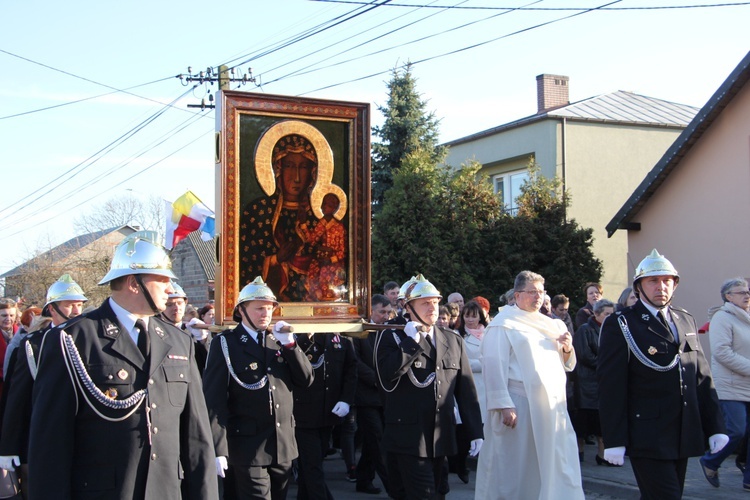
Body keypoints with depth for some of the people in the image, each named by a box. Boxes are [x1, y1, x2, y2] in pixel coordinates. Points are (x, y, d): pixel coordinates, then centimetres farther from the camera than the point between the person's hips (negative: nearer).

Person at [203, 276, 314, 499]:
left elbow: (306, 379, 6)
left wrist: (289, 344, -8)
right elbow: (214, 398, -12)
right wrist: (217, 449, -18)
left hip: (283, 446, 6)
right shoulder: (225, 343, -5)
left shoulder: (279, 341, 12)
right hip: (249, 447, -5)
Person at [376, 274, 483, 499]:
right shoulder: (393, 337, -1)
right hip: (408, 437, -5)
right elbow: (386, 378, -17)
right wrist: (411, 342, -15)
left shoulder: (453, 341, 11)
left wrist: (475, 432, 7)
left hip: (441, 439, 5)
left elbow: (466, 390, 10)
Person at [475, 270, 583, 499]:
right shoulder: (504, 324, -5)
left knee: (556, 467, 7)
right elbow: (494, 367, -14)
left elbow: (567, 364, 22)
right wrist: (503, 405, -22)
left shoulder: (550, 325, 18)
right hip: (520, 408, -7)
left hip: (553, 407, 7)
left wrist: (568, 349, -1)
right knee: (516, 470, 0)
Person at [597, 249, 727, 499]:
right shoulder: (620, 325, -6)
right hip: (647, 438, -6)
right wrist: (614, 440, -15)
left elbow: (703, 377, 15)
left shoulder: (686, 321, 14)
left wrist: (715, 427, 10)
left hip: (683, 438, 6)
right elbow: (611, 387, -10)